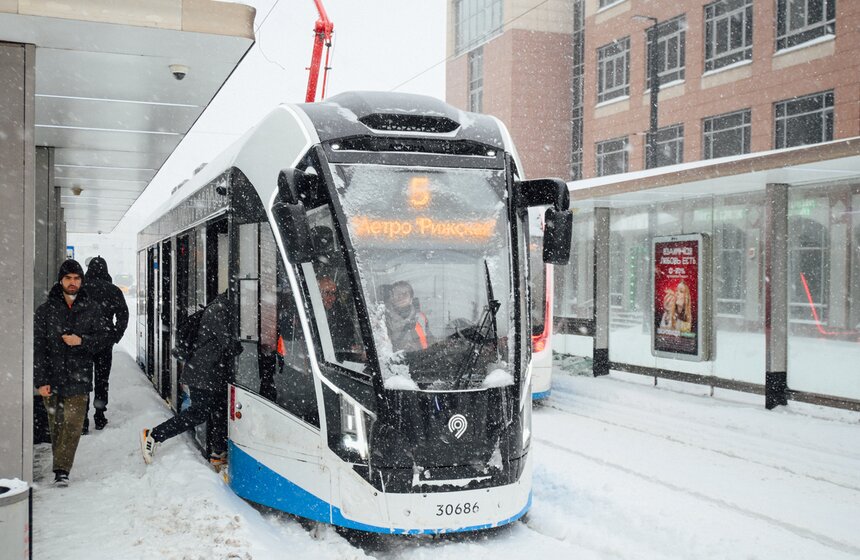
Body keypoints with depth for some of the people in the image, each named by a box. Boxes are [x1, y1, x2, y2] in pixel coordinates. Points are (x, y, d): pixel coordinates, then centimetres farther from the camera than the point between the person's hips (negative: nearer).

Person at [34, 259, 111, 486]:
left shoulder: (91, 309, 5)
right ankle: (61, 467, 23)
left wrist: (82, 341, -12)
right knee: (56, 425, 10)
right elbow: (37, 347, -1)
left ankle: (61, 469, -3)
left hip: (78, 378, 0)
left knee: (73, 425, -8)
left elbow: (105, 336, 6)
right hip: (52, 378, 0)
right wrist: (40, 380, -8)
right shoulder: (45, 310, 2)